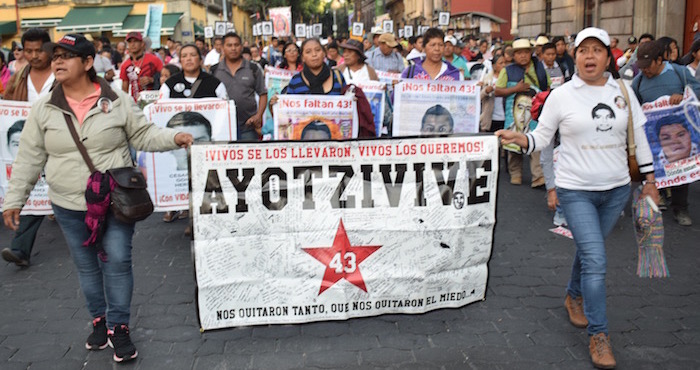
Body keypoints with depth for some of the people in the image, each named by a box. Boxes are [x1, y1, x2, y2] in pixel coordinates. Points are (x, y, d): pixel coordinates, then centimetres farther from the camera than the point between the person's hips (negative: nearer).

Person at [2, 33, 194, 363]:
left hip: (117, 200, -2)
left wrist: (174, 137, -17)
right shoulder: (44, 109, -1)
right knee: (87, 266, 14)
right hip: (69, 206, 2)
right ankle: (99, 320, 33)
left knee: (117, 262, 0)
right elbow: (29, 158, 3)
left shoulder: (117, 101, -6)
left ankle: (119, 326, 16)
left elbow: (143, 136, 1)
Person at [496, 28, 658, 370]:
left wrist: (649, 180, 8)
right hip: (576, 190, -3)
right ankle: (598, 335, 4)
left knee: (589, 250, 17)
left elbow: (639, 138, 8)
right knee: (595, 260, -10)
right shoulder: (561, 95, -5)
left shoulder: (622, 91, 3)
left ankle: (574, 297, 45)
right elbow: (541, 138, -2)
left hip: (616, 189, 4)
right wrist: (517, 138, -22)